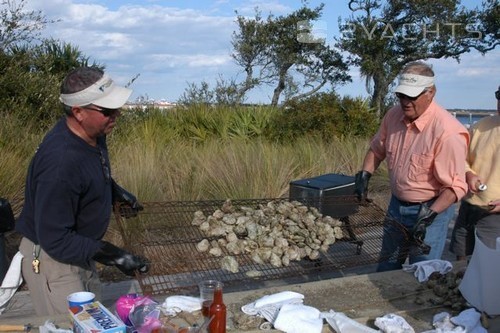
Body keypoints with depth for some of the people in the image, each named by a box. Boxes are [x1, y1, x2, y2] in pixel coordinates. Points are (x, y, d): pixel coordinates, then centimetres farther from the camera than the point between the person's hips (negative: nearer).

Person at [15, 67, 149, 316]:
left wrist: (117, 193, 8)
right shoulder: (60, 162, -35)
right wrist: (113, 256, -30)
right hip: (51, 259, -9)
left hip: (79, 252, 9)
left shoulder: (92, 133, -8)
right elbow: (55, 240, -29)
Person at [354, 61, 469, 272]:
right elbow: (377, 148, 12)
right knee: (386, 268, 23)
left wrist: (429, 215, -32)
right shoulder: (393, 116, -6)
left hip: (432, 209, -6)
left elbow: (456, 186, -23)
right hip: (397, 205, 6)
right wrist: (365, 174, -2)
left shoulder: (447, 132, -26)